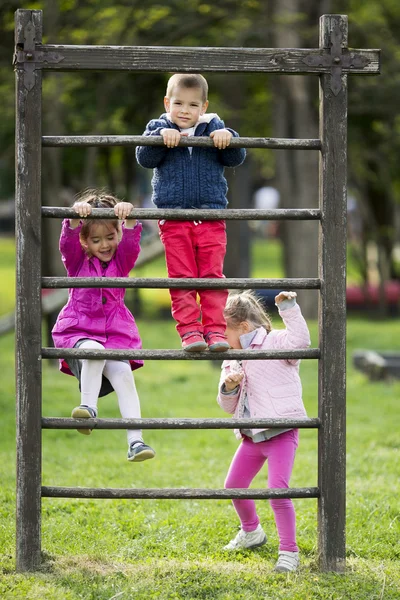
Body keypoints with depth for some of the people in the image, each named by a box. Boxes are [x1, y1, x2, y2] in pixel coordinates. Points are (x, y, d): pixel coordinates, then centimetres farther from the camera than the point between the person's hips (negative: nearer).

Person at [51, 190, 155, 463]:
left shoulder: (121, 260, 11)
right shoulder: (77, 261, 8)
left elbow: (131, 241, -10)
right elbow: (68, 241, -13)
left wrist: (129, 218, -31)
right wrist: (75, 217, -34)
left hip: (115, 334, 1)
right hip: (79, 333, -1)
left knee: (123, 373, -24)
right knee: (93, 350, -37)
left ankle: (135, 440, -28)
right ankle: (88, 406, -32)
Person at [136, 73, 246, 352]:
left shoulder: (214, 128, 8)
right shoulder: (158, 128, 7)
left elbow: (236, 159, 3)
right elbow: (145, 158, -6)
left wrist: (228, 138, -15)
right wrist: (161, 136, -21)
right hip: (173, 219, 0)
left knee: (212, 275, -3)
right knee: (182, 278, -3)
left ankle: (215, 329, -2)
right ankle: (189, 330, -3)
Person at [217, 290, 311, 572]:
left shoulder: (274, 343, -8)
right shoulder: (232, 362, 14)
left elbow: (300, 340, -29)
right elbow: (229, 407, 16)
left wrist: (289, 308, -28)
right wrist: (228, 388, -5)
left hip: (281, 434, -8)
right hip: (252, 437, 9)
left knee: (278, 490, -18)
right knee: (234, 486, 18)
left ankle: (289, 551, -9)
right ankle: (252, 532, 44)